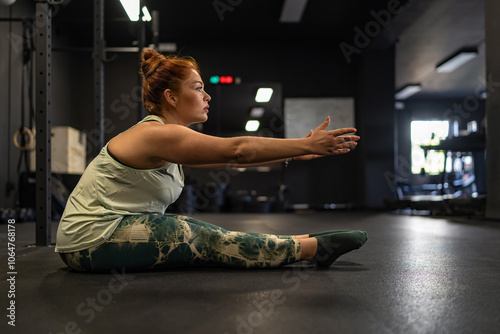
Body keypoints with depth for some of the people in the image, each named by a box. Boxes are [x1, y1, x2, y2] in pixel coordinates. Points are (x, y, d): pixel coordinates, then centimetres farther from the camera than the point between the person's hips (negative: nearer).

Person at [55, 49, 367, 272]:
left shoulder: (168, 136, 10)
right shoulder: (158, 134, -20)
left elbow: (232, 155, 7)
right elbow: (237, 150, -22)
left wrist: (298, 150, 4)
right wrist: (306, 144, -18)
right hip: (92, 241, -9)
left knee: (205, 235, 1)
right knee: (206, 240, -13)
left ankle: (303, 243, 6)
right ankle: (315, 248, -8)